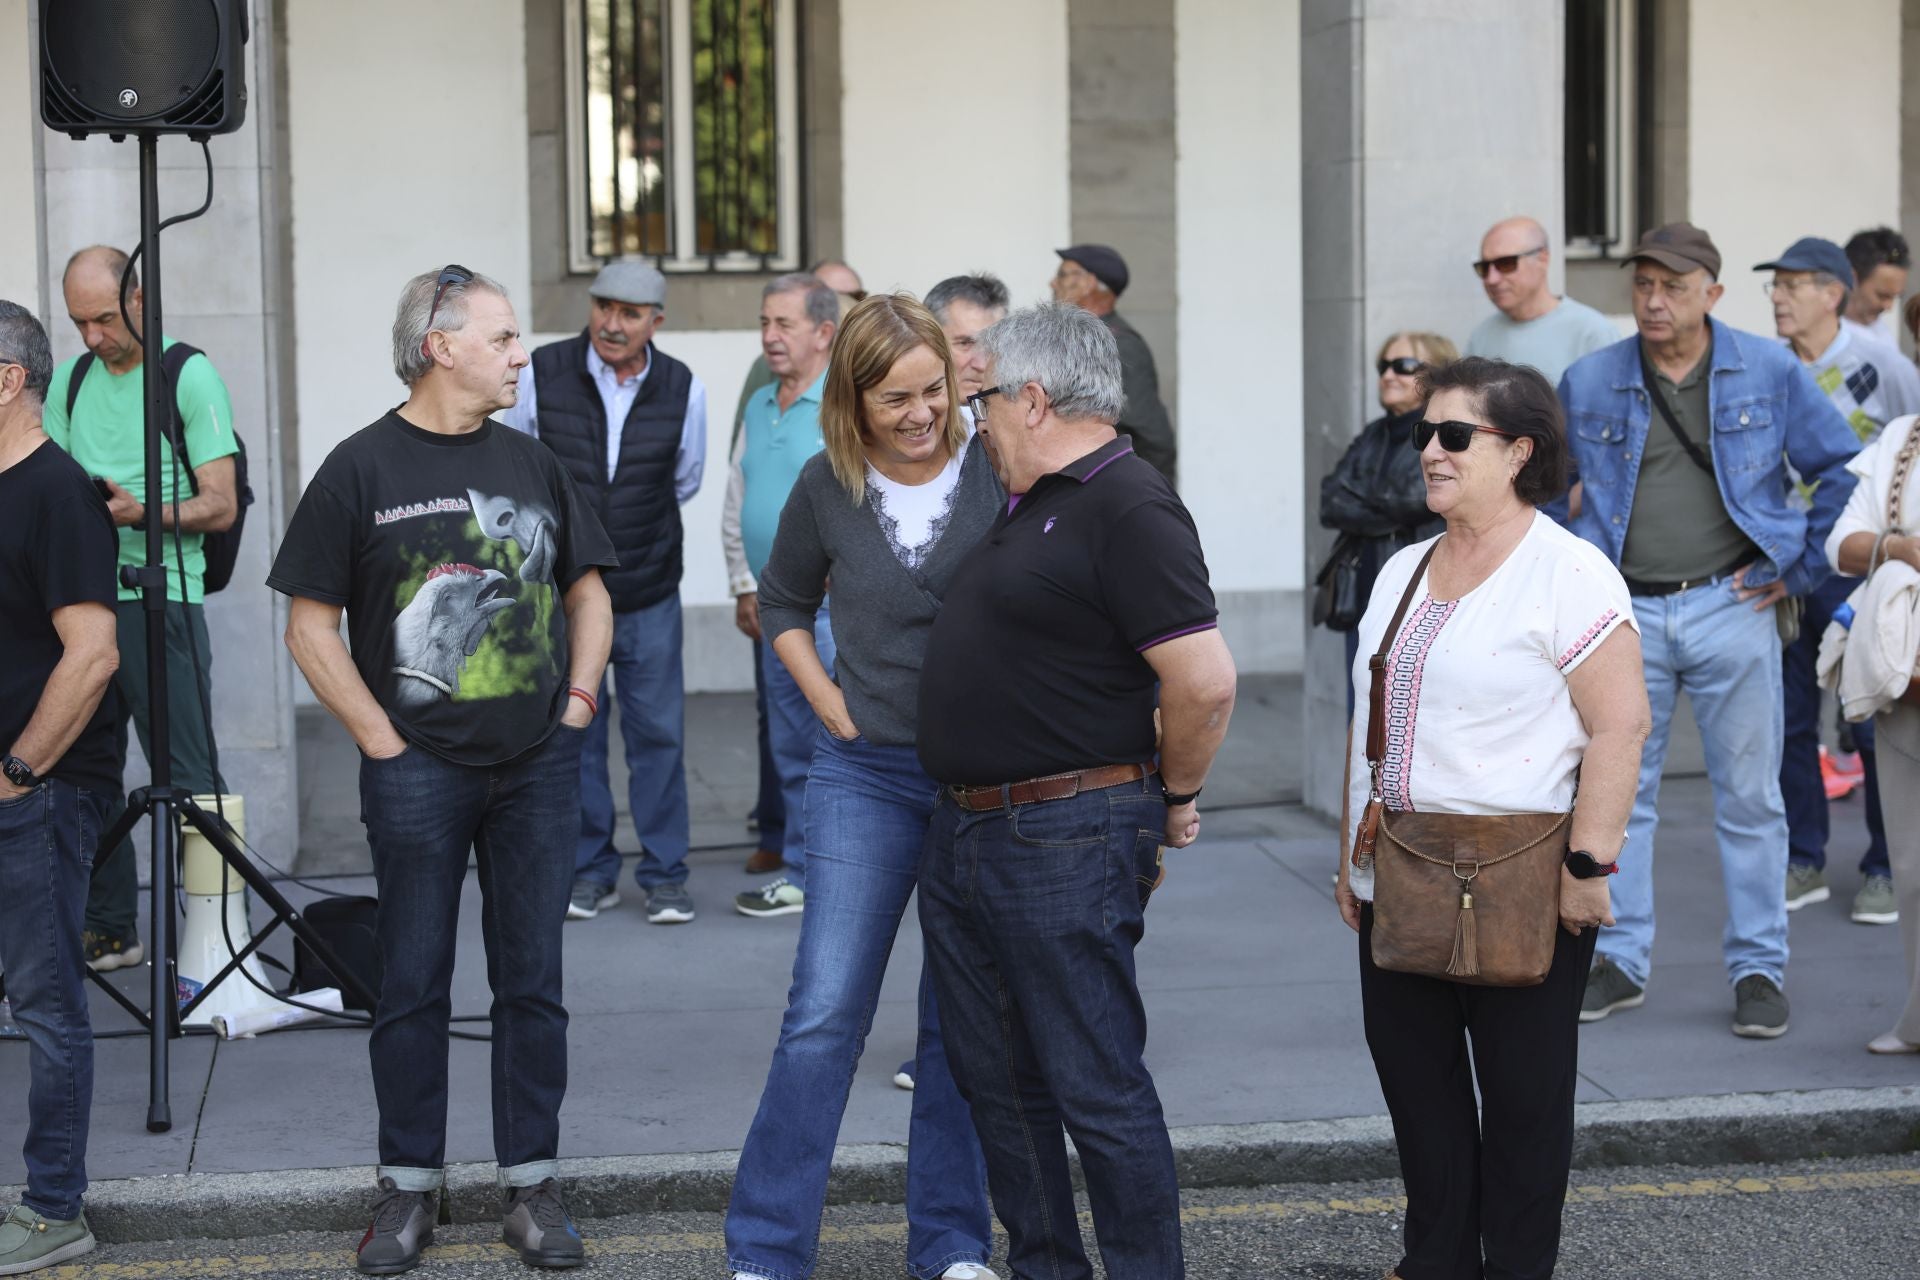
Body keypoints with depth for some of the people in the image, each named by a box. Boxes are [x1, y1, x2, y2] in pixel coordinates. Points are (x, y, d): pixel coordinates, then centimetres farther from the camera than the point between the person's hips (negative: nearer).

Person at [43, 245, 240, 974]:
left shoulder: (190, 376, -4)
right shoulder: (71, 380, 14)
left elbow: (221, 507, -7)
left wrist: (143, 513, -23)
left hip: (161, 596, -6)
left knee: (187, 777, -4)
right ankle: (109, 929, 17)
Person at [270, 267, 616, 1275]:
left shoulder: (532, 464, 10)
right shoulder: (362, 469, -3)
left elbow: (587, 590, 19)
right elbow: (310, 626, -4)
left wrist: (578, 696, 5)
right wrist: (380, 739, -9)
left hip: (538, 766, 4)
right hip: (418, 768, -3)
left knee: (532, 981, 7)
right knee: (413, 984, 4)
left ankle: (530, 1183, 15)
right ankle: (409, 1187, 16)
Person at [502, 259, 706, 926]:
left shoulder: (683, 389, -5)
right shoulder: (542, 374, -7)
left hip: (649, 595, 0)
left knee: (658, 733, 3)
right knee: (574, 733, 7)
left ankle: (664, 875, 13)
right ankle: (590, 871, 19)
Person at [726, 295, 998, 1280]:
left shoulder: (998, 471, -7)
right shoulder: (829, 487, 0)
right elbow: (783, 604, 16)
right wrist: (830, 705, 6)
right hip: (867, 776, 1)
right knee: (823, 1014, -2)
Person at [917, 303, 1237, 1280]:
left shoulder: (1128, 510, -17)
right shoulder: (1029, 503, 14)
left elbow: (1205, 683, -23)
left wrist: (1174, 799, -9)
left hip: (1065, 843, -10)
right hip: (964, 832, 10)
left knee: (1096, 1089, -3)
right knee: (997, 1081, 16)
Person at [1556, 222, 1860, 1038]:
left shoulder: (1770, 373, 1)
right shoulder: (1588, 384, 4)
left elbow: (1841, 470, 7)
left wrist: (1802, 569, 2)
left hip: (1732, 607, -1)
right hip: (1625, 612, 2)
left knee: (1749, 797, 3)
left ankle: (1758, 971, 11)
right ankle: (1619, 962, 16)